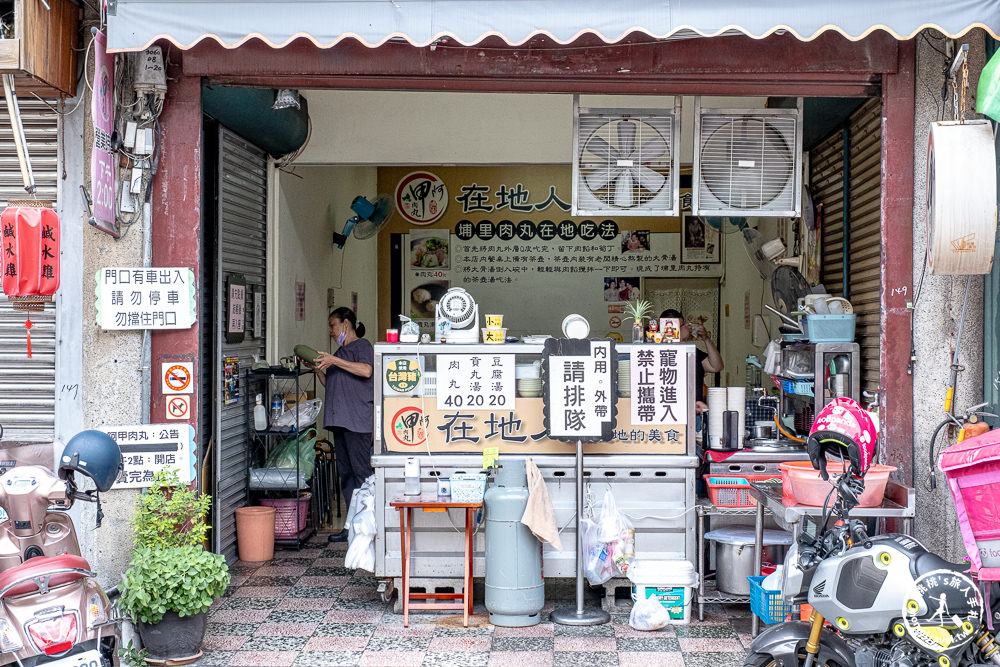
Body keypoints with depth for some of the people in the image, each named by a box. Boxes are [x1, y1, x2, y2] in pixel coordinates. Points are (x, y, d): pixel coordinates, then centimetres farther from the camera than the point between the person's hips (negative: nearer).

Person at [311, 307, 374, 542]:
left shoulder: (361, 345, -1)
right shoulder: (341, 351, 25)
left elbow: (366, 370, -21)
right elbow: (332, 385, 27)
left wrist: (334, 361, -18)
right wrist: (318, 369, 11)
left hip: (358, 418, -9)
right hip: (340, 419, 9)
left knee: (361, 470, -10)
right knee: (345, 472, 8)